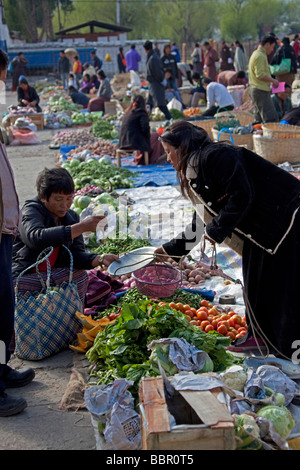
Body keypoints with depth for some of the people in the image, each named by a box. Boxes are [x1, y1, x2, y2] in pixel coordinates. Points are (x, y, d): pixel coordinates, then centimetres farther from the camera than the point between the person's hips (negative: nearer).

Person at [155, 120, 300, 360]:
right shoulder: (196, 174, 14)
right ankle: (261, 335, 30)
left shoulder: (215, 156, -17)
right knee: (256, 280, 17)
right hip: (260, 230, 10)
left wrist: (217, 230, -15)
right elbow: (200, 225, 19)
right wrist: (169, 250, 23)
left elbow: (242, 196, -25)